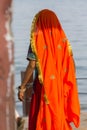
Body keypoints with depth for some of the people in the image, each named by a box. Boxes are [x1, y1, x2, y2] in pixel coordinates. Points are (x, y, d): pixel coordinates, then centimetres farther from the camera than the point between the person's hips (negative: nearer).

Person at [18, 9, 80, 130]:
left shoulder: (37, 39, -8)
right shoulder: (63, 39, 4)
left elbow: (32, 66, -14)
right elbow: (71, 66, 4)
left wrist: (22, 87, -8)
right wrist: (70, 85, 15)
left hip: (44, 86, -4)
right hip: (61, 87, 4)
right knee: (60, 118, 16)